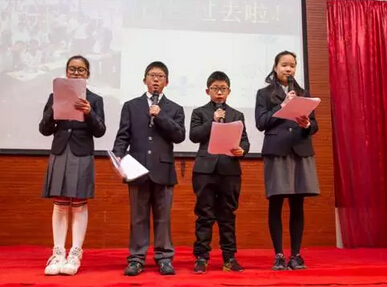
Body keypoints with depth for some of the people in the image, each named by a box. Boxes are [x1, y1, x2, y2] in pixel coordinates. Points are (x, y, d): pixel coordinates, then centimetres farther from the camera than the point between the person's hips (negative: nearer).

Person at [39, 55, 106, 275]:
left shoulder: (95, 99, 4)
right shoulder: (55, 97, 8)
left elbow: (100, 131, -4)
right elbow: (44, 130, 5)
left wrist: (89, 113, -21)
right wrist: (53, 112, -13)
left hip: (82, 156, -2)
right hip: (59, 155, 2)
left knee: (79, 205, 1)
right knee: (60, 205, 4)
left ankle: (75, 254, 5)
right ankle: (58, 253, 8)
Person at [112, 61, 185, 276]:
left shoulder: (174, 109, 11)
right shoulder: (131, 106, 12)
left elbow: (180, 136, -3)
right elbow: (123, 136, 4)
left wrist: (160, 116, -8)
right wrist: (118, 156, -13)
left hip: (163, 169, 0)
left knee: (163, 217, 6)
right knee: (138, 217, 5)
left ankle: (164, 258, 14)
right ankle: (137, 259, 12)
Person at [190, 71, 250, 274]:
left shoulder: (237, 115, 17)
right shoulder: (199, 112, 11)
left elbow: (244, 141, 8)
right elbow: (194, 136, -4)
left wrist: (242, 150, -14)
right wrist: (213, 120, -9)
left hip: (230, 169, 2)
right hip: (205, 168, -2)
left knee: (228, 215, 7)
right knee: (205, 215, 0)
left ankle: (229, 257, 14)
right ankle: (201, 257, 6)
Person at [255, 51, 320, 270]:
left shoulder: (304, 94, 16)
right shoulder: (264, 93, 8)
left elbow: (315, 125, 10)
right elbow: (261, 123, -3)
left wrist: (307, 124, -12)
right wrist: (282, 106, -10)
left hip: (301, 152, 3)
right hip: (276, 152, -2)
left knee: (297, 204, 3)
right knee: (276, 204, -2)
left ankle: (296, 254, 11)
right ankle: (279, 255, 6)